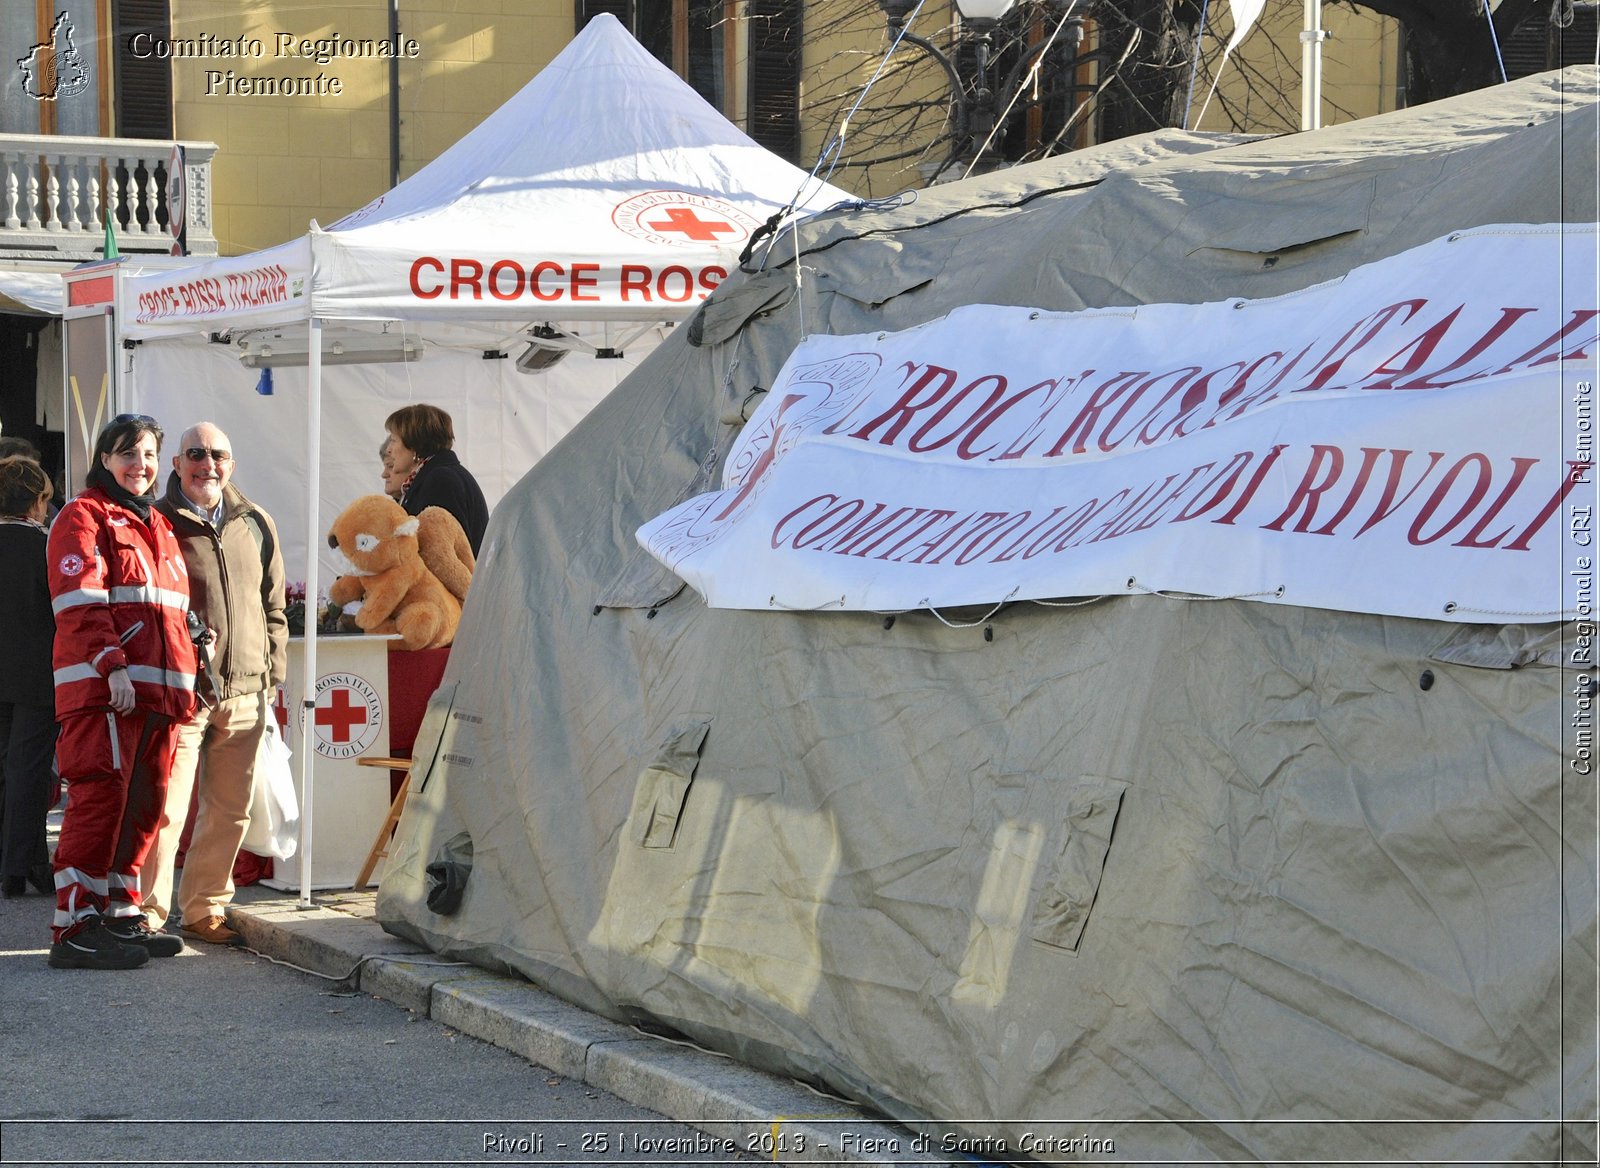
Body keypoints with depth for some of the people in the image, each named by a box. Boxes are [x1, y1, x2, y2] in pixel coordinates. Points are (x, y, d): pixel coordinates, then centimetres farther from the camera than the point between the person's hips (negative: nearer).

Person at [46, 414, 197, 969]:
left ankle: (121, 913, 17)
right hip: (102, 689, -8)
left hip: (157, 689, 8)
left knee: (145, 803, 8)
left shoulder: (159, 526, 24)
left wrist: (182, 683, 20)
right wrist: (111, 665, -22)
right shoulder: (84, 517, -1)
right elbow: (81, 601, -12)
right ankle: (76, 928, -11)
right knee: (101, 798, -12)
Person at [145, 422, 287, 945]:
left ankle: (204, 910, 20)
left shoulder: (256, 524, 13)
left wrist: (272, 678, 13)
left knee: (230, 811, 8)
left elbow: (273, 609, 18)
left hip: (244, 694, 5)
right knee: (165, 810, -8)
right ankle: (147, 914, 1)